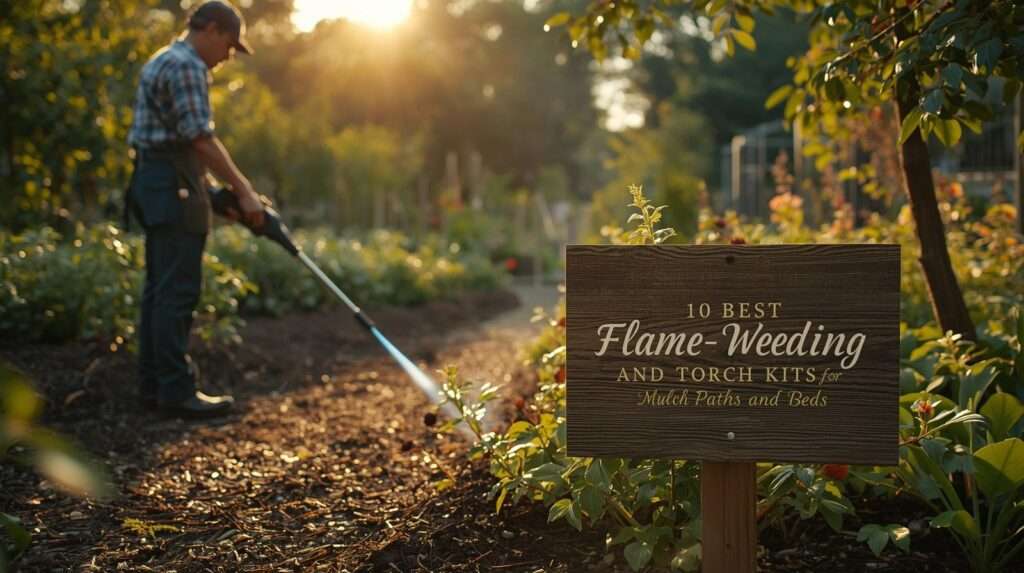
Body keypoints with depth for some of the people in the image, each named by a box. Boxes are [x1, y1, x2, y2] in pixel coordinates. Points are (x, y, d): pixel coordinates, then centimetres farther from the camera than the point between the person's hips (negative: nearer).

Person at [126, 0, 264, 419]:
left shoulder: (163, 61, 22)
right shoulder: (187, 66, -12)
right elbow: (202, 140, -18)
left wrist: (235, 187, 22)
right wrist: (244, 191, -15)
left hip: (153, 181, 11)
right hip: (174, 185, -11)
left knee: (160, 288, 11)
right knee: (178, 291, -9)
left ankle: (154, 386, 14)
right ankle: (177, 391, -7)